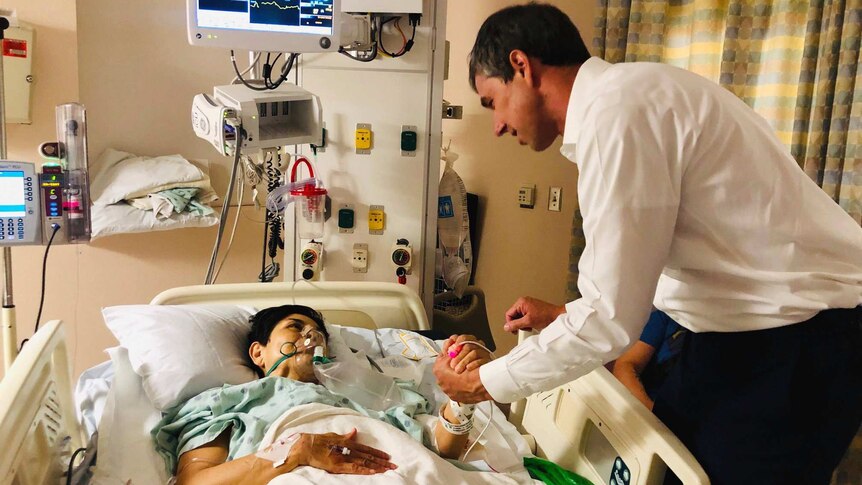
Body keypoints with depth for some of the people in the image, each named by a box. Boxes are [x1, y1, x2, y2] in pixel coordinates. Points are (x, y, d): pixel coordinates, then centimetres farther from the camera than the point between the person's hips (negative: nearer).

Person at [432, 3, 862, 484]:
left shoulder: (616, 111, -22)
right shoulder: (627, 96, 9)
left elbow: (611, 320, -22)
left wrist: (483, 384, -11)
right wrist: (565, 315, 18)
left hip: (795, 343, -9)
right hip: (746, 325, 9)